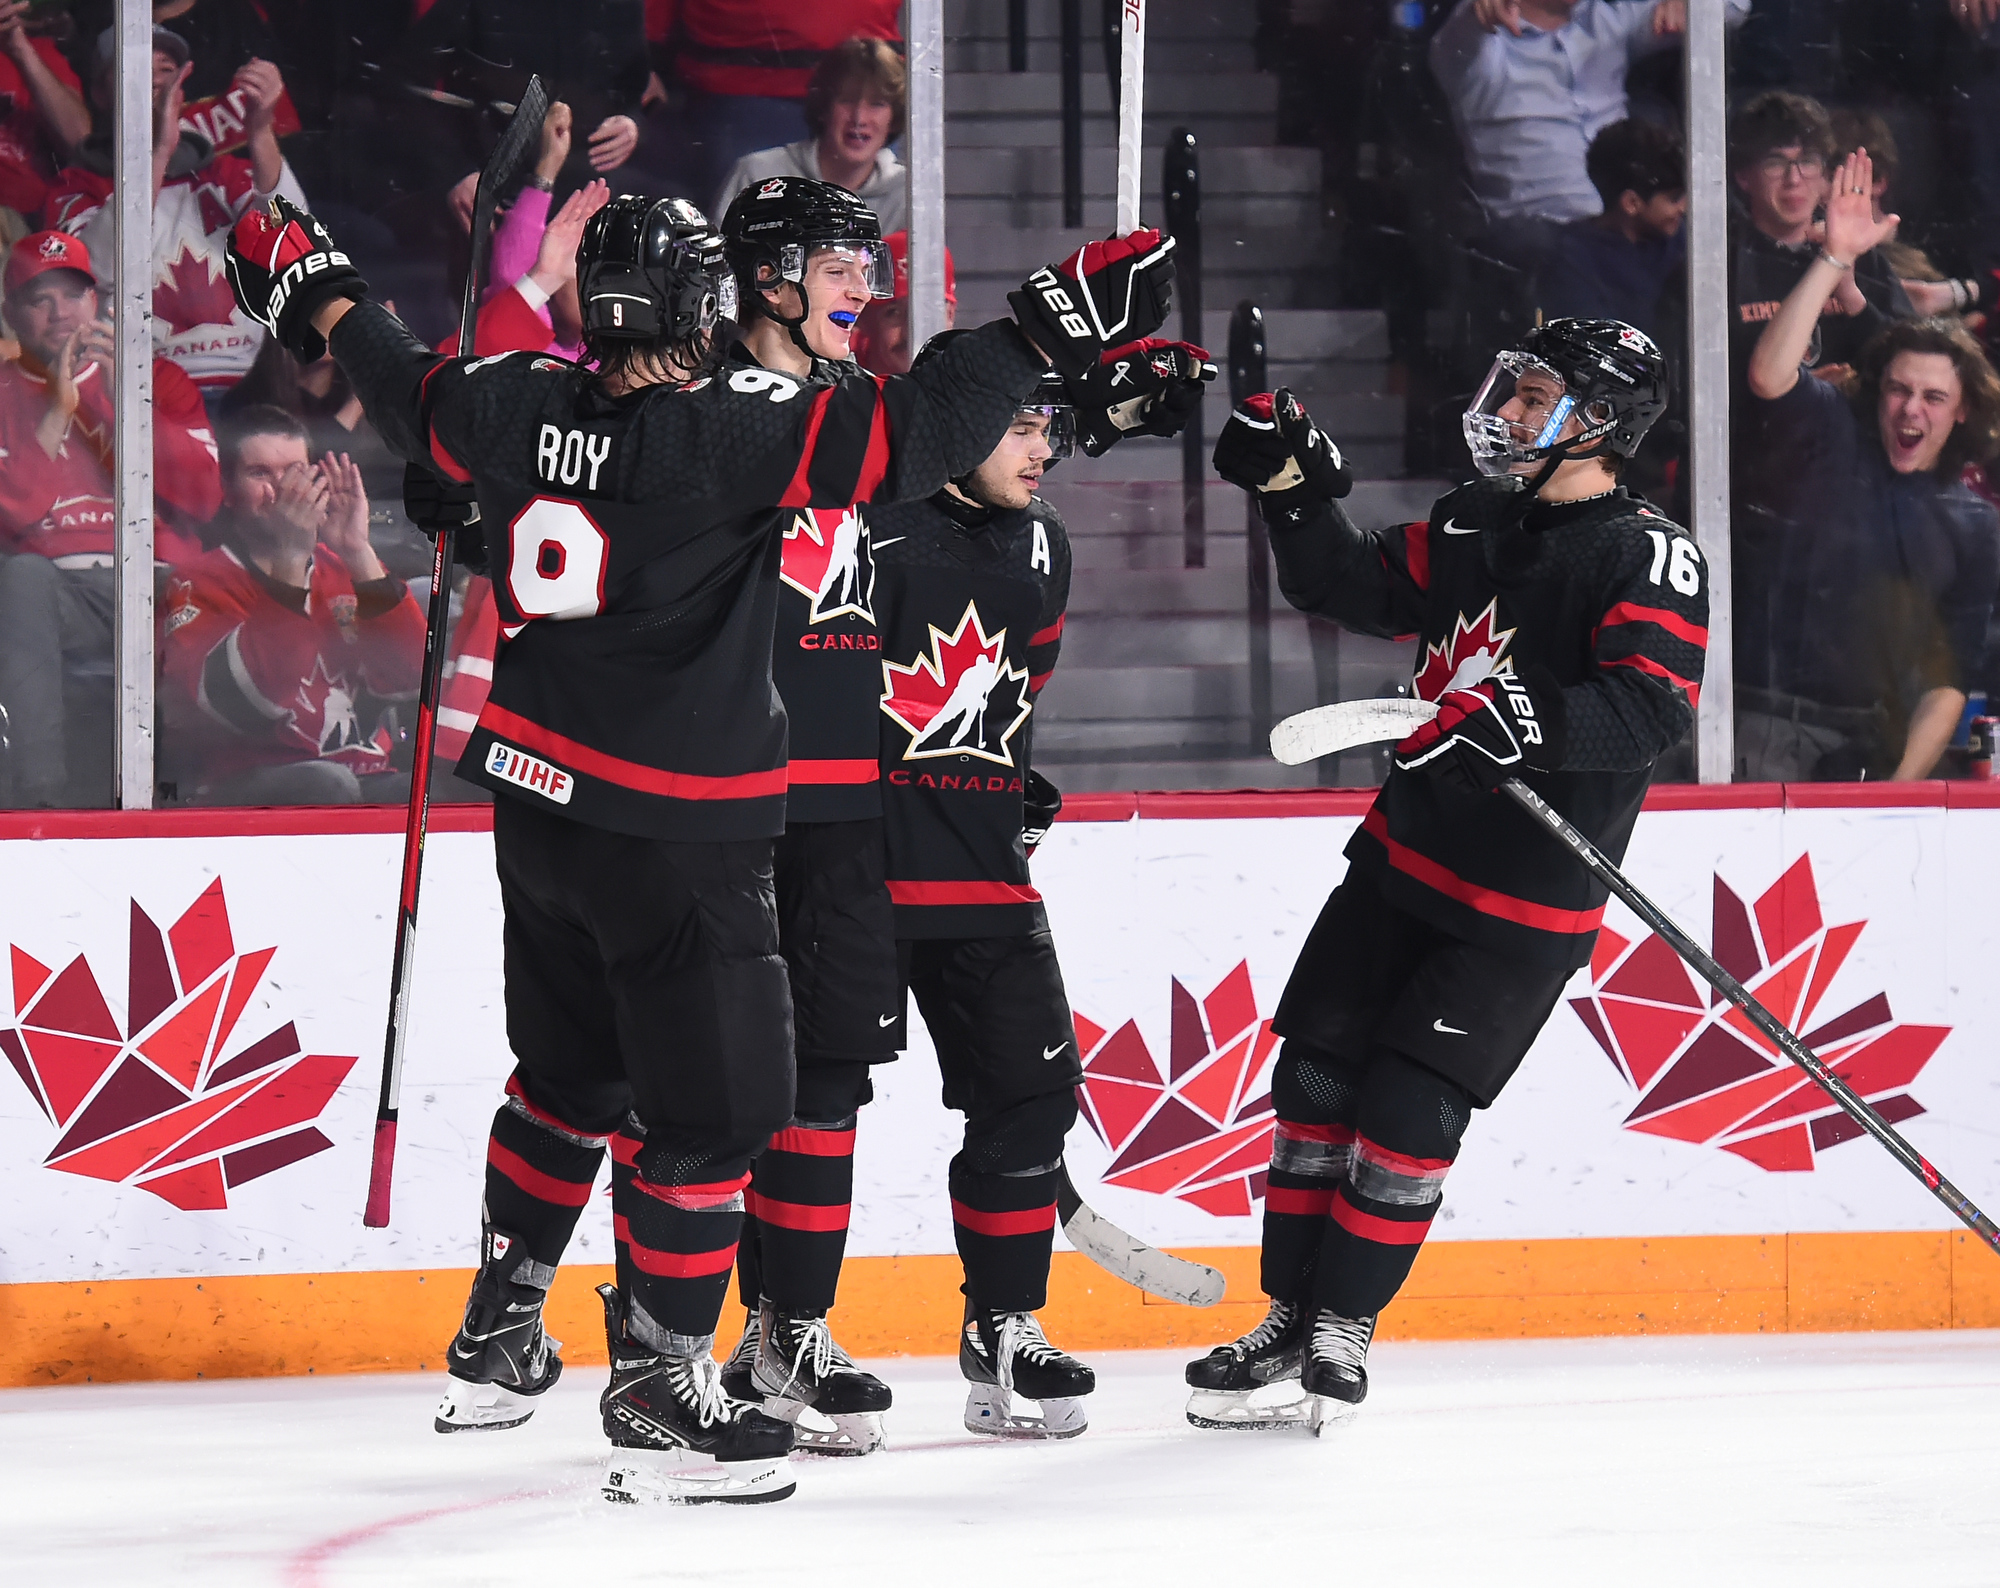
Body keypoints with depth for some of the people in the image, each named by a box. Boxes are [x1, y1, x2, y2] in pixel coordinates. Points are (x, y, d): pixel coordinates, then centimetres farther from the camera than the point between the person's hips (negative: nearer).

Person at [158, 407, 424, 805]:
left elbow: (405, 680, -1)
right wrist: (288, 559, -21)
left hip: (365, 782, 3)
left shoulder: (344, 570, 16)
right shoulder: (198, 583, 4)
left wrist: (360, 554, -10)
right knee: (325, 783, -35)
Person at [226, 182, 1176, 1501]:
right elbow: (915, 432, -27)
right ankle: (660, 1398, 3)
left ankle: (498, 1340, 34)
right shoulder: (731, 428, -21)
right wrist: (1052, 327, -20)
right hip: (673, 836, -8)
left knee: (570, 1079, 24)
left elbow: (411, 394, 18)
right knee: (708, 1107, 0)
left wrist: (318, 297, 37)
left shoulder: (526, 403, -1)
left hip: (539, 801, 8)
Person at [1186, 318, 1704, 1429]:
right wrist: (1296, 489, 2)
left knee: (1409, 1108, -9)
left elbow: (1655, 709, -27)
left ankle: (1342, 1338, 5)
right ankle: (1290, 1326, 15)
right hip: (1407, 856, 7)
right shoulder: (1479, 524, 10)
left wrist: (1524, 719, -41)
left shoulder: (1649, 557, -13)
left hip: (1526, 903, -7)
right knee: (1317, 1076, 5)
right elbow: (1355, 588, 16)